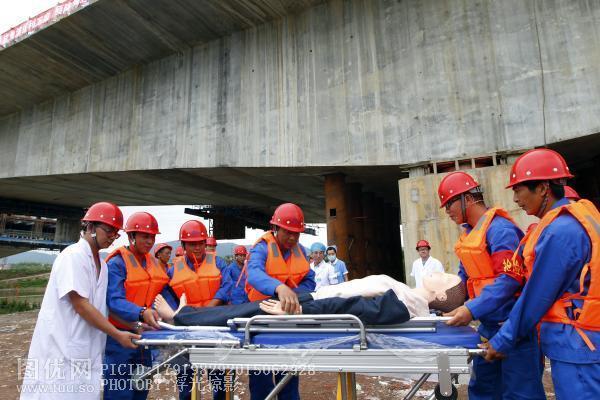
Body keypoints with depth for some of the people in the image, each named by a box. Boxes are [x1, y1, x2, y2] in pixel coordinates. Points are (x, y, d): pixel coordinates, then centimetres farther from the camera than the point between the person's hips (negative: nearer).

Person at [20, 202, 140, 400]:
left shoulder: (101, 263, 11)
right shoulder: (73, 256, -14)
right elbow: (80, 305, -19)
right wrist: (117, 334, -18)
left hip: (86, 351, 8)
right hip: (61, 348, -8)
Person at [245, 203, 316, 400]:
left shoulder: (300, 251, -2)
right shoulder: (262, 248, -20)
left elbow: (309, 282, -5)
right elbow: (254, 274, -41)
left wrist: (292, 294, -26)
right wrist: (279, 288, -60)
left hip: (288, 312, 5)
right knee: (261, 368, 5)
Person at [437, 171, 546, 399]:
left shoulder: (499, 228, -16)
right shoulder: (470, 233, 12)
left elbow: (509, 279, -24)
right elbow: (464, 276, 18)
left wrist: (472, 310, -29)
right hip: (488, 325, 9)